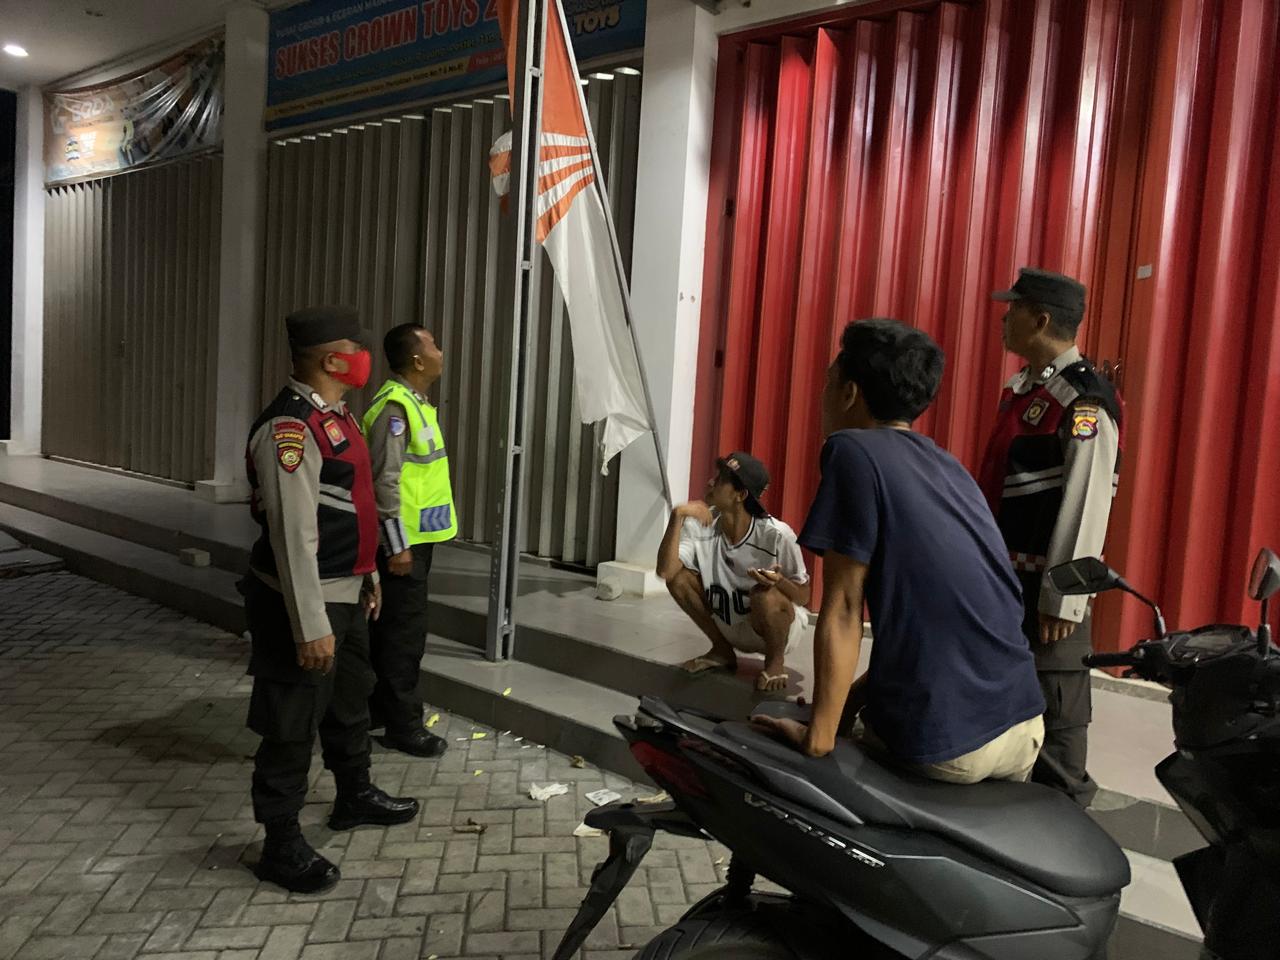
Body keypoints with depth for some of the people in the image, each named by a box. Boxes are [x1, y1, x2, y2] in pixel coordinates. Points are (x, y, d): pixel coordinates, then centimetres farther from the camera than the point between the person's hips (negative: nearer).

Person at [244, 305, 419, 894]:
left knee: (350, 700, 25)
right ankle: (281, 844, 21)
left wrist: (367, 571, 23)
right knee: (292, 723, 4)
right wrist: (311, 627, -26)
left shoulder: (334, 415, 9)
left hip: (344, 592, 10)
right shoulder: (289, 429, -23)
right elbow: (293, 536, -26)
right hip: (303, 602, -10)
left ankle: (355, 795, 45)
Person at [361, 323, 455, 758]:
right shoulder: (394, 406, -19)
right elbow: (385, 482, -22)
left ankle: (381, 706, 30)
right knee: (404, 632, -2)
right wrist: (396, 546, -21)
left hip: (416, 537, 10)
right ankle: (402, 724, 8)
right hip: (402, 541, -10)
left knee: (391, 626, 17)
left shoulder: (416, 403, 12)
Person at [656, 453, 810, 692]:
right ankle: (722, 650, 7)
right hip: (730, 628, 4)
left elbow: (803, 596, -16)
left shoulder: (776, 535, -26)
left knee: (765, 596, -36)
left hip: (778, 629, -4)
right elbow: (665, 571, -26)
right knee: (679, 577, -14)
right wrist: (677, 516, -33)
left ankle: (775, 661, -3)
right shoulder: (701, 526, -16)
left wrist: (779, 581, -38)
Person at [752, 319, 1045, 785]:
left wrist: (819, 738, -5)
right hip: (1025, 728, 7)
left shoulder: (855, 450, -9)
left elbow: (842, 610, -12)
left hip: (944, 744, -7)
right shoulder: (948, 465, 14)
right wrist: (846, 707, 17)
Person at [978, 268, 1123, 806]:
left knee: (1053, 714, 1)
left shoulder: (1084, 401, -16)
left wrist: (1062, 599, -22)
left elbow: (1086, 506, -21)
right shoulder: (1025, 388, 13)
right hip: (1006, 576, 10)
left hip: (1046, 586, -10)